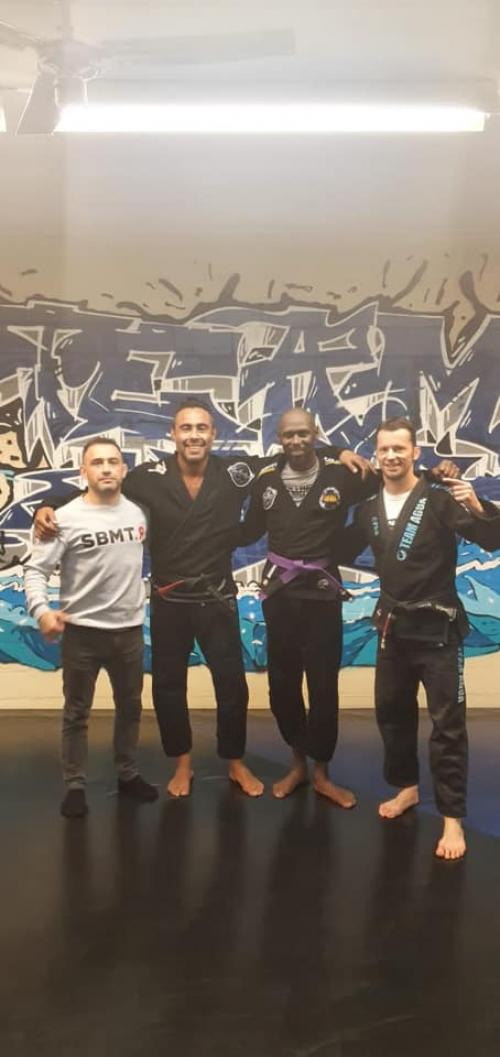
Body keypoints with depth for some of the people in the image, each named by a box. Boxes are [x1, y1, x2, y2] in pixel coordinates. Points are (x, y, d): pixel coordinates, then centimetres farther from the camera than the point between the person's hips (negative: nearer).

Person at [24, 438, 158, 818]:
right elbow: (35, 570, -12)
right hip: (81, 631, -4)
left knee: (130, 707, 19)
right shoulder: (66, 518, -13)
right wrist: (41, 610, -26)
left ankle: (128, 775, 37)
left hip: (130, 629, 4)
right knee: (77, 713, 10)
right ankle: (75, 786, 26)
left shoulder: (139, 511, -1)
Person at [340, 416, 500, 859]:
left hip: (437, 627, -5)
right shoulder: (369, 508, 5)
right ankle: (406, 787, 38)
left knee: (448, 723, -1)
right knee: (391, 712, 17)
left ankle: (453, 819, 9)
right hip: (393, 626, 6)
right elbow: (346, 552, 16)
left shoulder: (440, 499, -12)